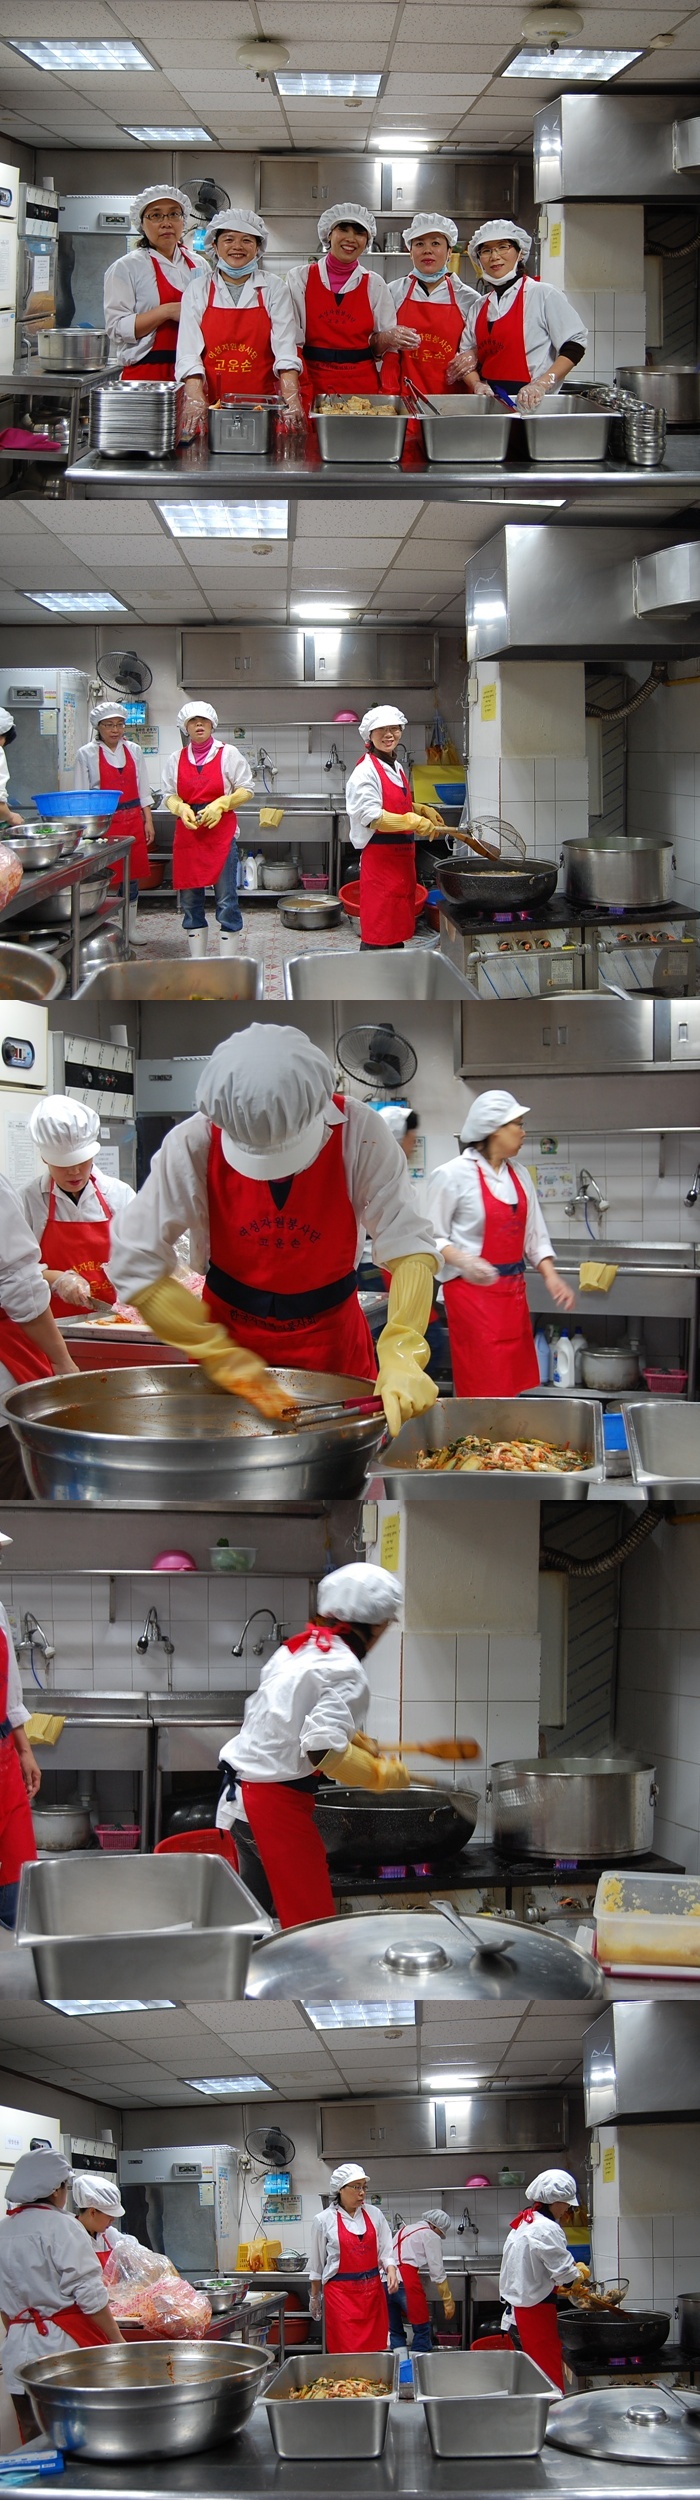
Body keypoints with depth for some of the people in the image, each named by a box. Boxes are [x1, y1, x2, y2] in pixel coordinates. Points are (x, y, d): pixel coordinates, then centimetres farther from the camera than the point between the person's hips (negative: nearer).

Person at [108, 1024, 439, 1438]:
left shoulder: (359, 1134, -22)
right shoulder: (194, 1145, -22)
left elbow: (409, 1247, -25)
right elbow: (136, 1267, -19)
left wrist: (401, 1357, -39)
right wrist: (221, 1356, -22)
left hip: (334, 1341, 0)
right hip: (231, 1337, 0)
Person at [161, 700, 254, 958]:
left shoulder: (228, 754, 2)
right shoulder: (176, 758, 10)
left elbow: (245, 790, 2)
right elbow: (169, 795, 12)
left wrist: (220, 805, -14)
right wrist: (182, 809, -10)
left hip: (221, 832, -3)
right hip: (188, 832, 3)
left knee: (226, 898, -6)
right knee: (190, 898, 6)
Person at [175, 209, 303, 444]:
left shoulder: (273, 289, 7)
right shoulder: (198, 290, 8)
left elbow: (285, 350, -4)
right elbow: (189, 353, -2)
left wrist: (291, 398, -20)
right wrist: (195, 400, -19)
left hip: (262, 406, 0)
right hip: (211, 406, 0)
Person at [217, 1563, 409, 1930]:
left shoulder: (296, 1648, 12)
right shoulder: (344, 1672, -14)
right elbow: (323, 1751, -23)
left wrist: (355, 1742, 30)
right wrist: (382, 1774, -9)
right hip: (277, 1803, -9)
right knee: (311, 1918, -5)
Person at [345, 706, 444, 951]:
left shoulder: (396, 769, 14)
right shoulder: (366, 771, -13)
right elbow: (371, 817, -22)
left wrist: (422, 811, 10)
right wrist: (414, 822, -29)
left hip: (401, 857, 9)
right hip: (379, 858, -9)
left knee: (398, 930, 13)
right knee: (378, 932, -8)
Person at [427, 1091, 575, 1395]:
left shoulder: (519, 1177, 12)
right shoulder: (452, 1175, -8)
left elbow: (534, 1236, 16)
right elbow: (433, 1238, -8)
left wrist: (550, 1275, 0)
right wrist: (462, 1260, -26)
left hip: (512, 1294, 7)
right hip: (471, 1290, -7)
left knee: (514, 1387, 4)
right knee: (485, 1392, -10)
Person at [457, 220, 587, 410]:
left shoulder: (544, 295, -1)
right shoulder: (478, 308, 16)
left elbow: (574, 346, -4)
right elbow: (466, 358, 18)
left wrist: (541, 384, -15)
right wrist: (477, 384, -3)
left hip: (529, 403, -5)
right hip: (488, 401, 5)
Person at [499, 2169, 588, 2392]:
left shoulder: (522, 2223, 13)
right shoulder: (547, 2229, -18)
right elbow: (565, 2273, -16)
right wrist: (580, 2275, 5)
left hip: (515, 2313, 9)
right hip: (536, 2314, -9)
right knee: (551, 2382, -6)